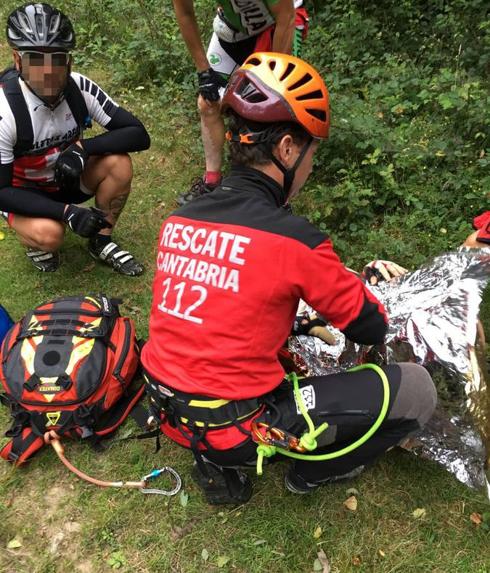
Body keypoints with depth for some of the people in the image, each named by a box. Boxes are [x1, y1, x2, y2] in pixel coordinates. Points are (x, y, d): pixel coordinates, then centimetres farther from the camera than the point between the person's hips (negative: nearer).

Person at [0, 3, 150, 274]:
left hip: (66, 178, 4)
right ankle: (34, 241, 5)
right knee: (49, 234, -35)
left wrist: (83, 147, -32)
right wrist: (67, 211, -35)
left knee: (118, 163, -24)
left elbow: (139, 135, -19)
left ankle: (101, 241, -3)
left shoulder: (80, 88, -19)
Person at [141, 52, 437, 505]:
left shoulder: (178, 220, -1)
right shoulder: (294, 239, -20)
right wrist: (363, 289, 15)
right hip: (238, 429, -6)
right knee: (417, 389, 1)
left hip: (169, 413, 7)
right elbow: (370, 330, -5)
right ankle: (314, 471, 23)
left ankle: (215, 464, 24)